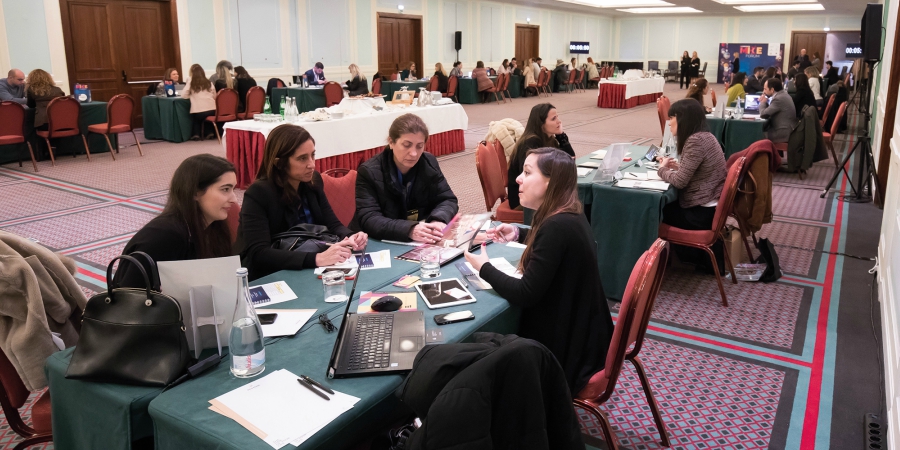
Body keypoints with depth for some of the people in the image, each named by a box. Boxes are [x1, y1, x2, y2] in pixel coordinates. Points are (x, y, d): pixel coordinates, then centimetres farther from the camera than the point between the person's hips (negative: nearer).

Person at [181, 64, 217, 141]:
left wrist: (192, 95, 18)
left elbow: (184, 95, 3)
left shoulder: (191, 82, 4)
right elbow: (215, 96, 15)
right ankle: (209, 132, 23)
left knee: (195, 117, 31)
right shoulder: (209, 82, 13)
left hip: (198, 112, -3)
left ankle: (196, 134, 16)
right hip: (212, 110, 3)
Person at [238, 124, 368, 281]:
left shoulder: (312, 181, 0)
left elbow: (332, 224, 4)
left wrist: (351, 238, -20)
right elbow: (258, 254, -30)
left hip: (308, 273, 6)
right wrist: (317, 259, -40)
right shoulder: (258, 194, -20)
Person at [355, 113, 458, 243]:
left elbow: (448, 200, 3)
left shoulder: (429, 163, 0)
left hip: (425, 245, 4)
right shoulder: (369, 172, -13)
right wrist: (409, 230, -37)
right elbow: (369, 220, -21)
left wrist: (438, 220, -20)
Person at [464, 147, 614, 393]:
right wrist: (518, 234, 9)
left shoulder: (558, 226, -28)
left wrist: (483, 267, -11)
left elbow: (525, 294, -26)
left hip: (567, 348, -9)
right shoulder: (569, 215, 1)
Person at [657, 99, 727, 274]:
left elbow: (680, 181, -21)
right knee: (663, 204, 18)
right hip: (709, 205, 9)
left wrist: (663, 169, -4)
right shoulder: (704, 136, 8)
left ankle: (702, 257, 23)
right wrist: (678, 166, 4)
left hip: (701, 212, -9)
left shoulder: (695, 141, -22)